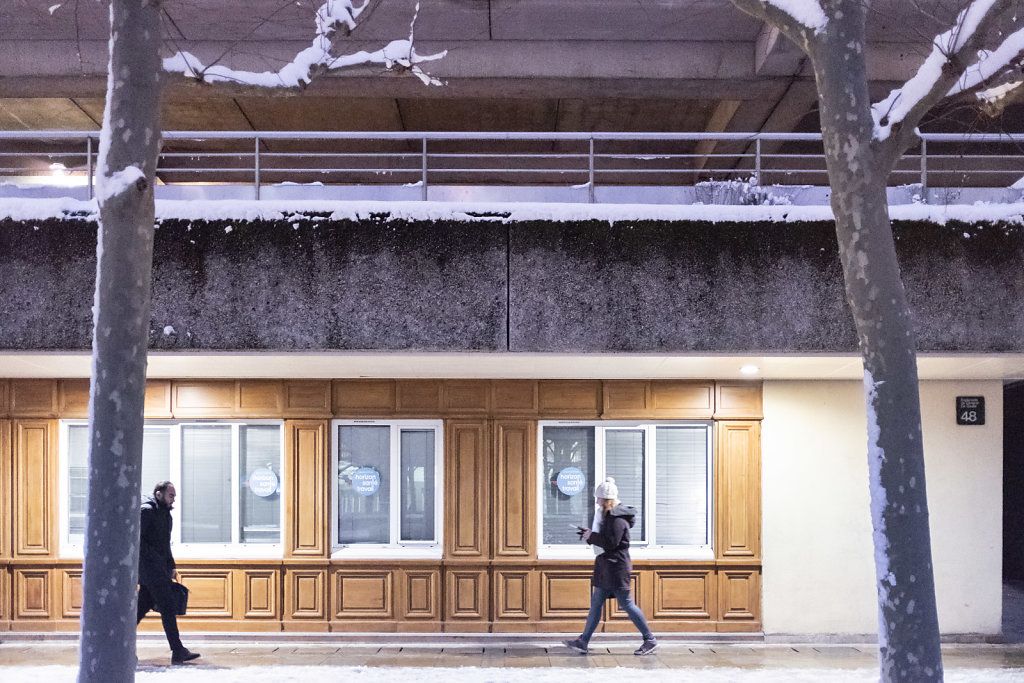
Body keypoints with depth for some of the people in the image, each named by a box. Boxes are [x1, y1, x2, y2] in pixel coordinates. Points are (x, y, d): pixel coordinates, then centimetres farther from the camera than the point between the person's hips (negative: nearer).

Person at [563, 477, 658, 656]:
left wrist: (592, 536, -12)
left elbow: (611, 542, -22)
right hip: (606, 567, 10)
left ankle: (650, 640, 5)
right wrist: (590, 535, 6)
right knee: (596, 602, 8)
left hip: (617, 567, -10)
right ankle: (583, 642, 10)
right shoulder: (609, 515, 15)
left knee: (626, 604, -5)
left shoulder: (617, 518, -16)